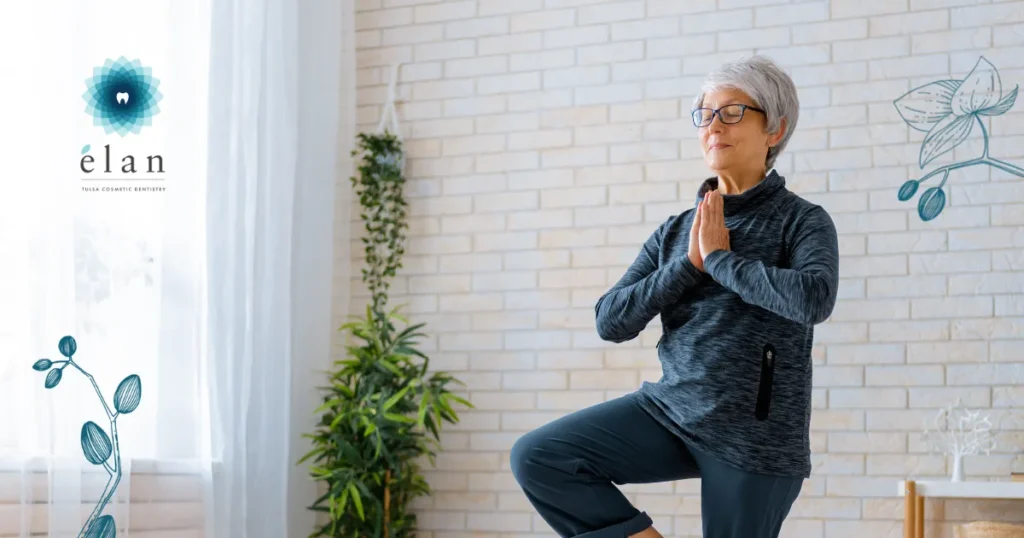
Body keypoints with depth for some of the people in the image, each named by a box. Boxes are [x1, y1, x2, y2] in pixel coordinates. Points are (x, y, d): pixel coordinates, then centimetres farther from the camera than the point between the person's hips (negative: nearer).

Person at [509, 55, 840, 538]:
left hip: (753, 436, -4)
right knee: (535, 458, -11)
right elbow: (610, 321, 1)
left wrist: (720, 258, -15)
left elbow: (814, 298, -26)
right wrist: (688, 265, -10)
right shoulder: (675, 232, 8)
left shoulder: (801, 221, -5)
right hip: (670, 410, 5)